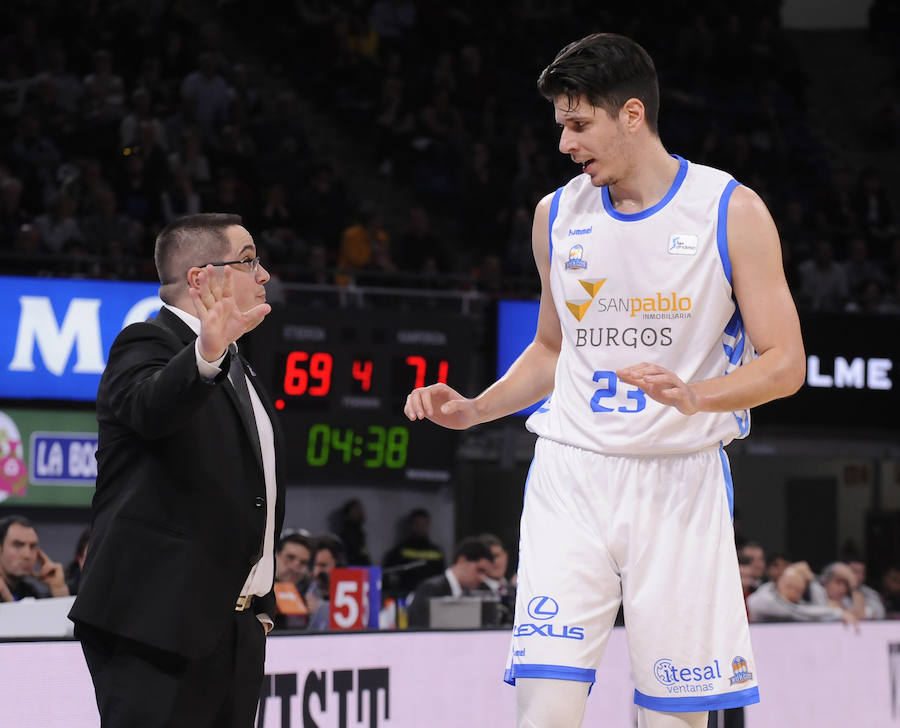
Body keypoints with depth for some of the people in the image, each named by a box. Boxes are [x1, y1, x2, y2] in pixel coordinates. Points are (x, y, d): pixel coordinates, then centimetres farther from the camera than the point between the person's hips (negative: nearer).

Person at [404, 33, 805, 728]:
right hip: (571, 477, 2)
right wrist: (473, 410, 8)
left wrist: (694, 396, -22)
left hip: (681, 481, -2)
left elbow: (785, 363, -4)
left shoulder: (732, 211, -3)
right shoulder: (556, 215, 10)